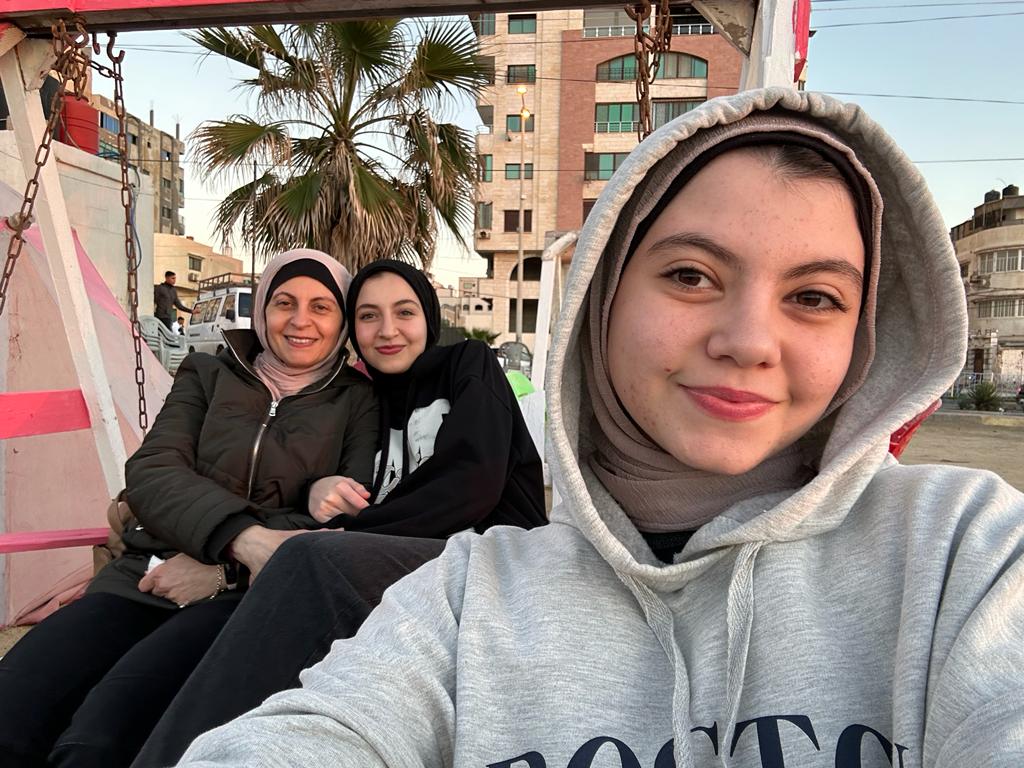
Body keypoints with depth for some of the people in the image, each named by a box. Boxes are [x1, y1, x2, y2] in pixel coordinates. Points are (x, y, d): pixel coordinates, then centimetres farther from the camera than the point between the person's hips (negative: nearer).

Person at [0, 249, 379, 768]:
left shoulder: (359, 402, 10)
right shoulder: (207, 375, 14)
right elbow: (150, 471, -1)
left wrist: (226, 568, -13)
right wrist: (246, 538, -21)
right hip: (142, 581, 3)